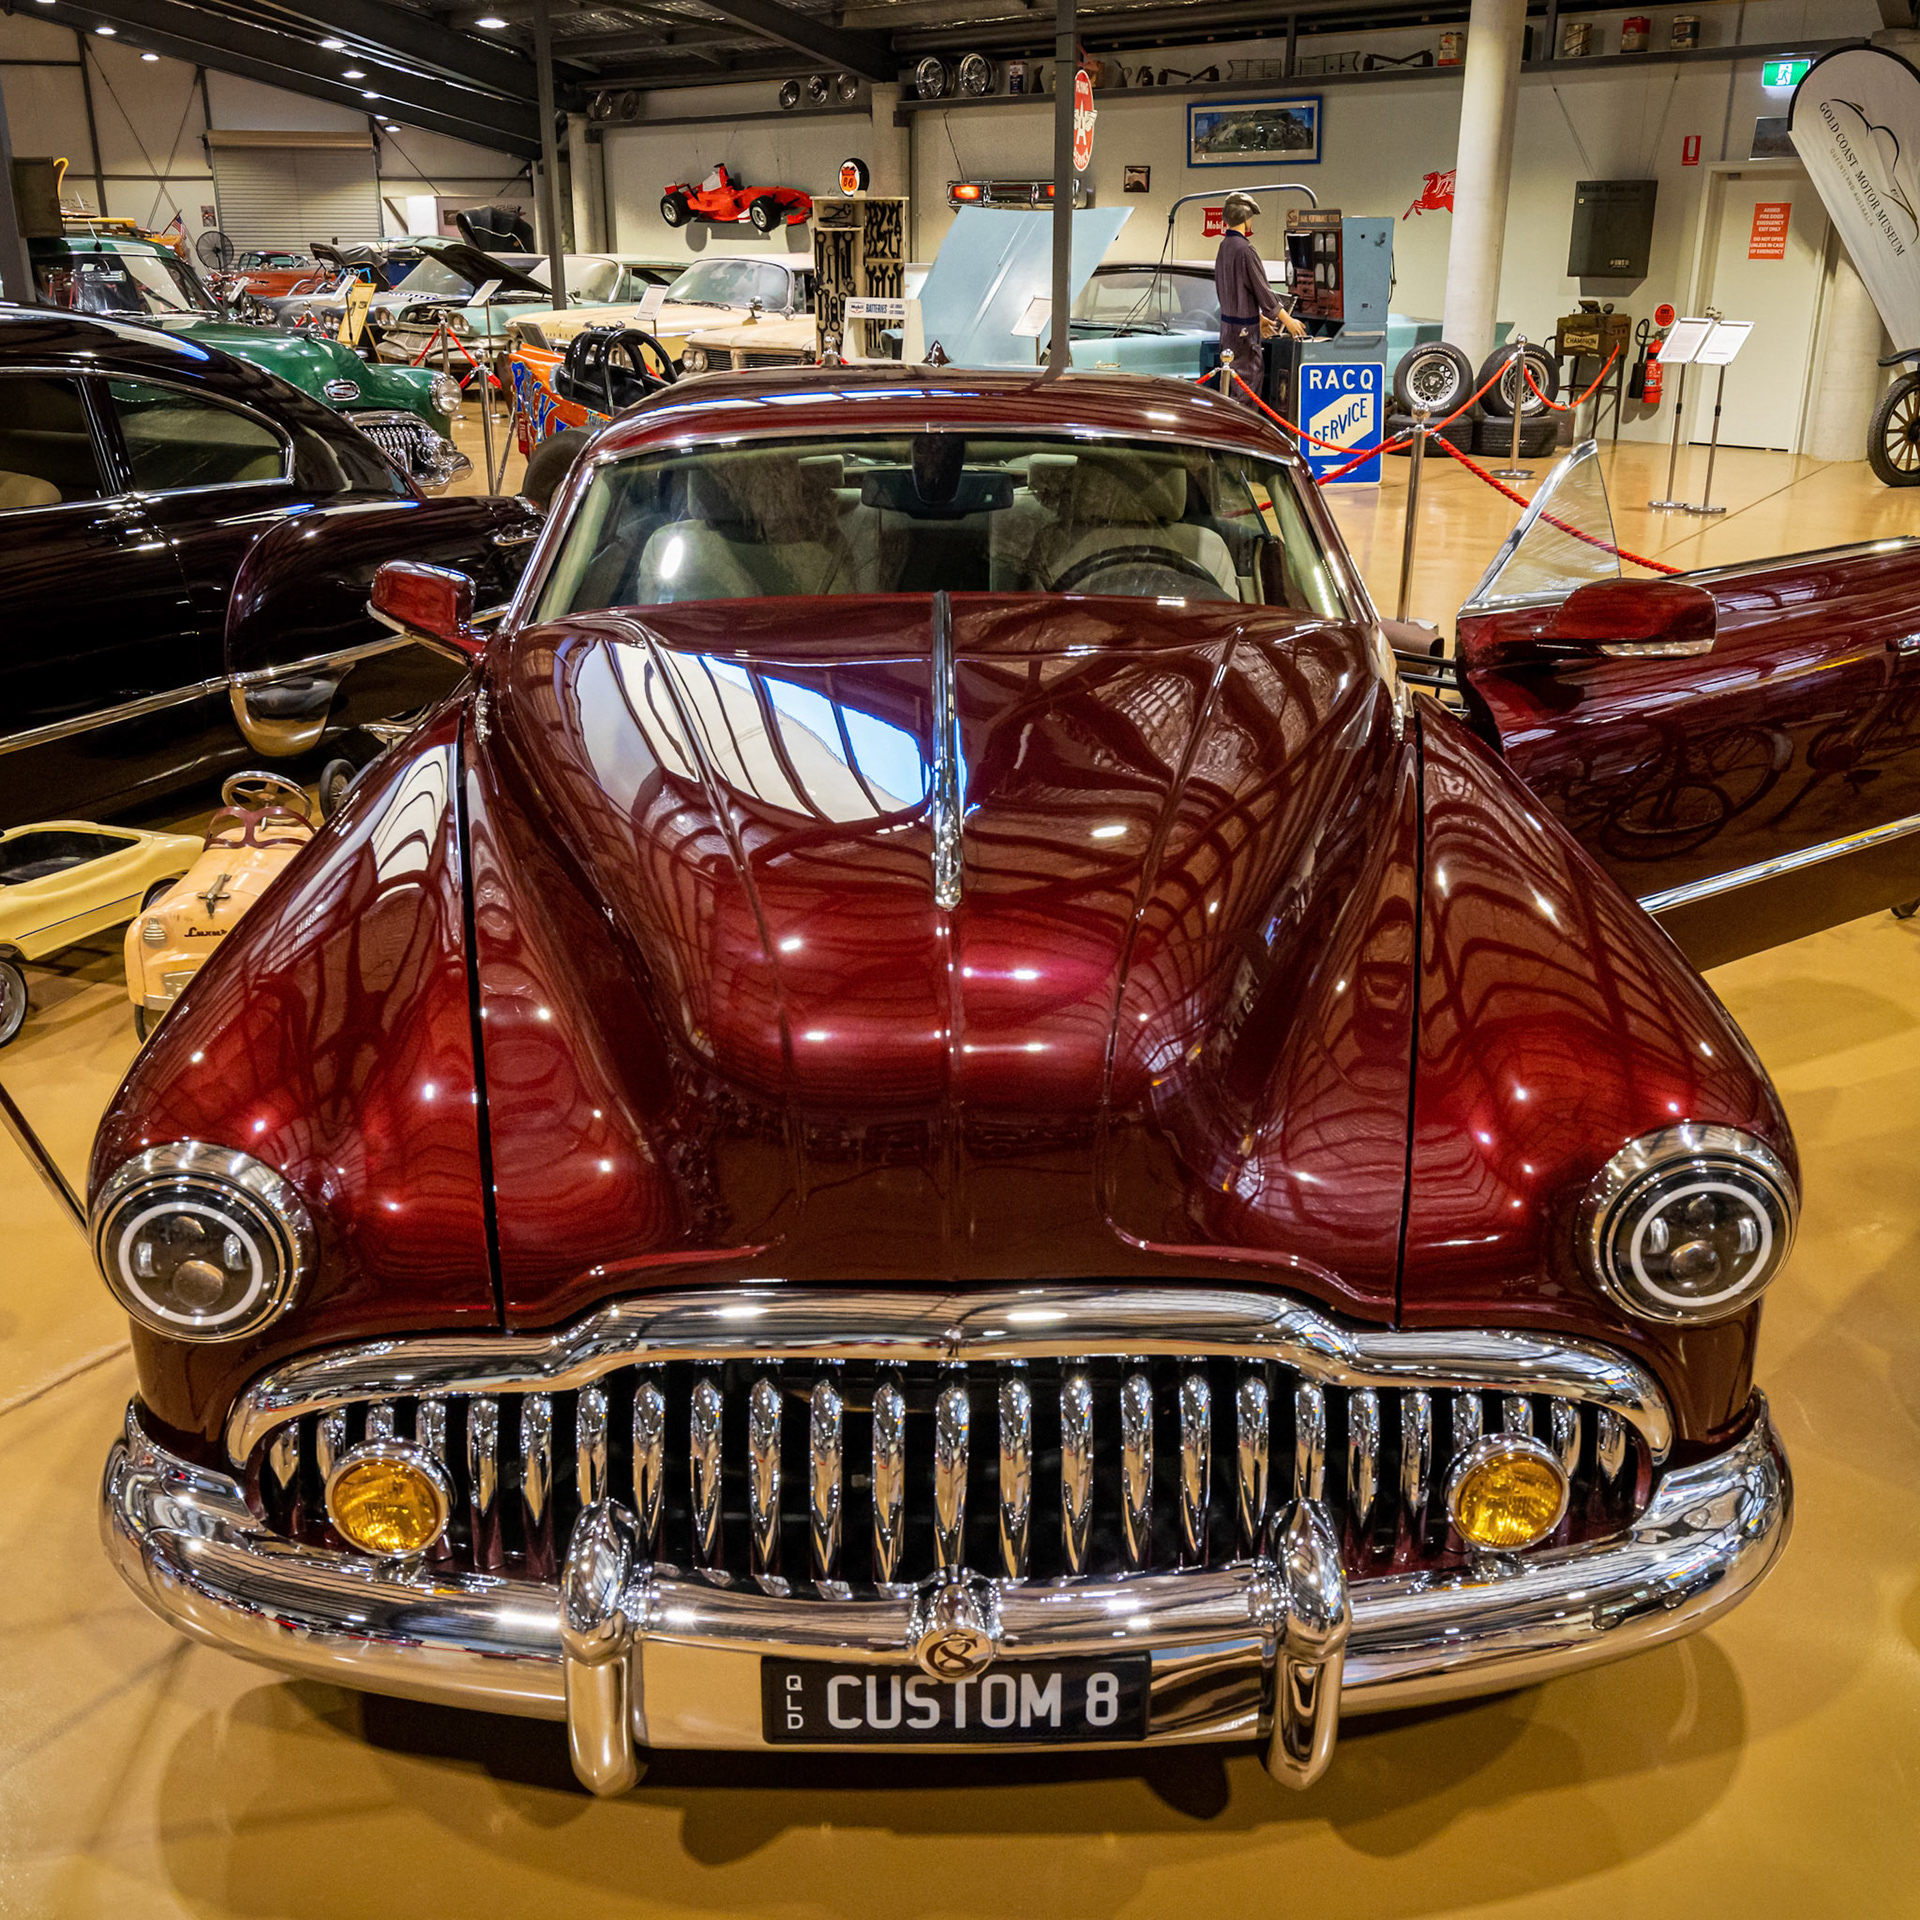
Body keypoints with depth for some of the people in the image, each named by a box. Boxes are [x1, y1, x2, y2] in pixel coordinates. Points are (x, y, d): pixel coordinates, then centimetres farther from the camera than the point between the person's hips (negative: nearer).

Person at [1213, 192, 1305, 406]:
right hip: (1244, 328, -9)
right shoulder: (1245, 249, -19)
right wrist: (1288, 320, -6)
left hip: (1228, 322, 9)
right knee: (1246, 381, -4)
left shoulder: (1224, 246, 9)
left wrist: (1258, 318, 22)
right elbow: (1263, 291, -16)